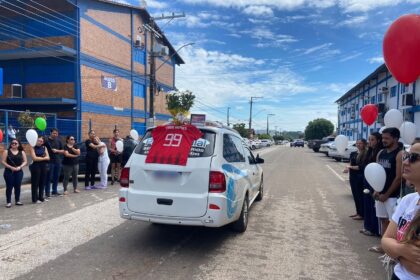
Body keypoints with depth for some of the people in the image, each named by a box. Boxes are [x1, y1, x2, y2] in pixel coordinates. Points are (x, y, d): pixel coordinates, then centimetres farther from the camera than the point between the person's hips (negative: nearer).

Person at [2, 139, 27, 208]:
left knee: (18, 186, 7)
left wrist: (20, 167, -12)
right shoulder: (6, 151, -1)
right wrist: (11, 167, -15)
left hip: (19, 172, 2)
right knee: (9, 187, 0)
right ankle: (8, 202, 8)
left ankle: (17, 201, 18)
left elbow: (25, 161, 5)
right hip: (9, 172, -2)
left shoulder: (22, 152, 5)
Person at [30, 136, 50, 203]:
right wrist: (43, 158, -5)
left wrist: (39, 158, -11)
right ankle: (35, 199, 4)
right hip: (36, 166, -5)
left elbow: (48, 158, 2)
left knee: (42, 182, 9)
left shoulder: (44, 148, 9)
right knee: (35, 183, -2)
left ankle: (41, 197, 19)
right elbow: (34, 158, -13)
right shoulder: (33, 148, -3)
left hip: (44, 166, 5)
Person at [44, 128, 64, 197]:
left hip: (58, 161, 5)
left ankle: (54, 191, 21)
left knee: (56, 177, 10)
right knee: (49, 178, -1)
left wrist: (57, 151, -5)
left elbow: (62, 151, 12)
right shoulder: (46, 141, -5)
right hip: (50, 162, -5)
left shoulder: (58, 141, 11)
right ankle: (47, 192, 6)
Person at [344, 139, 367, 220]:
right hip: (353, 176, 7)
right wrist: (348, 168, -2)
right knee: (355, 194, 12)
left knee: (360, 195, -2)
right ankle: (358, 212, 24)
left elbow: (362, 167, -15)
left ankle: (361, 214, 8)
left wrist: (350, 167, -10)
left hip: (360, 177, -7)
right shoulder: (353, 154, 11)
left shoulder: (366, 154, -10)